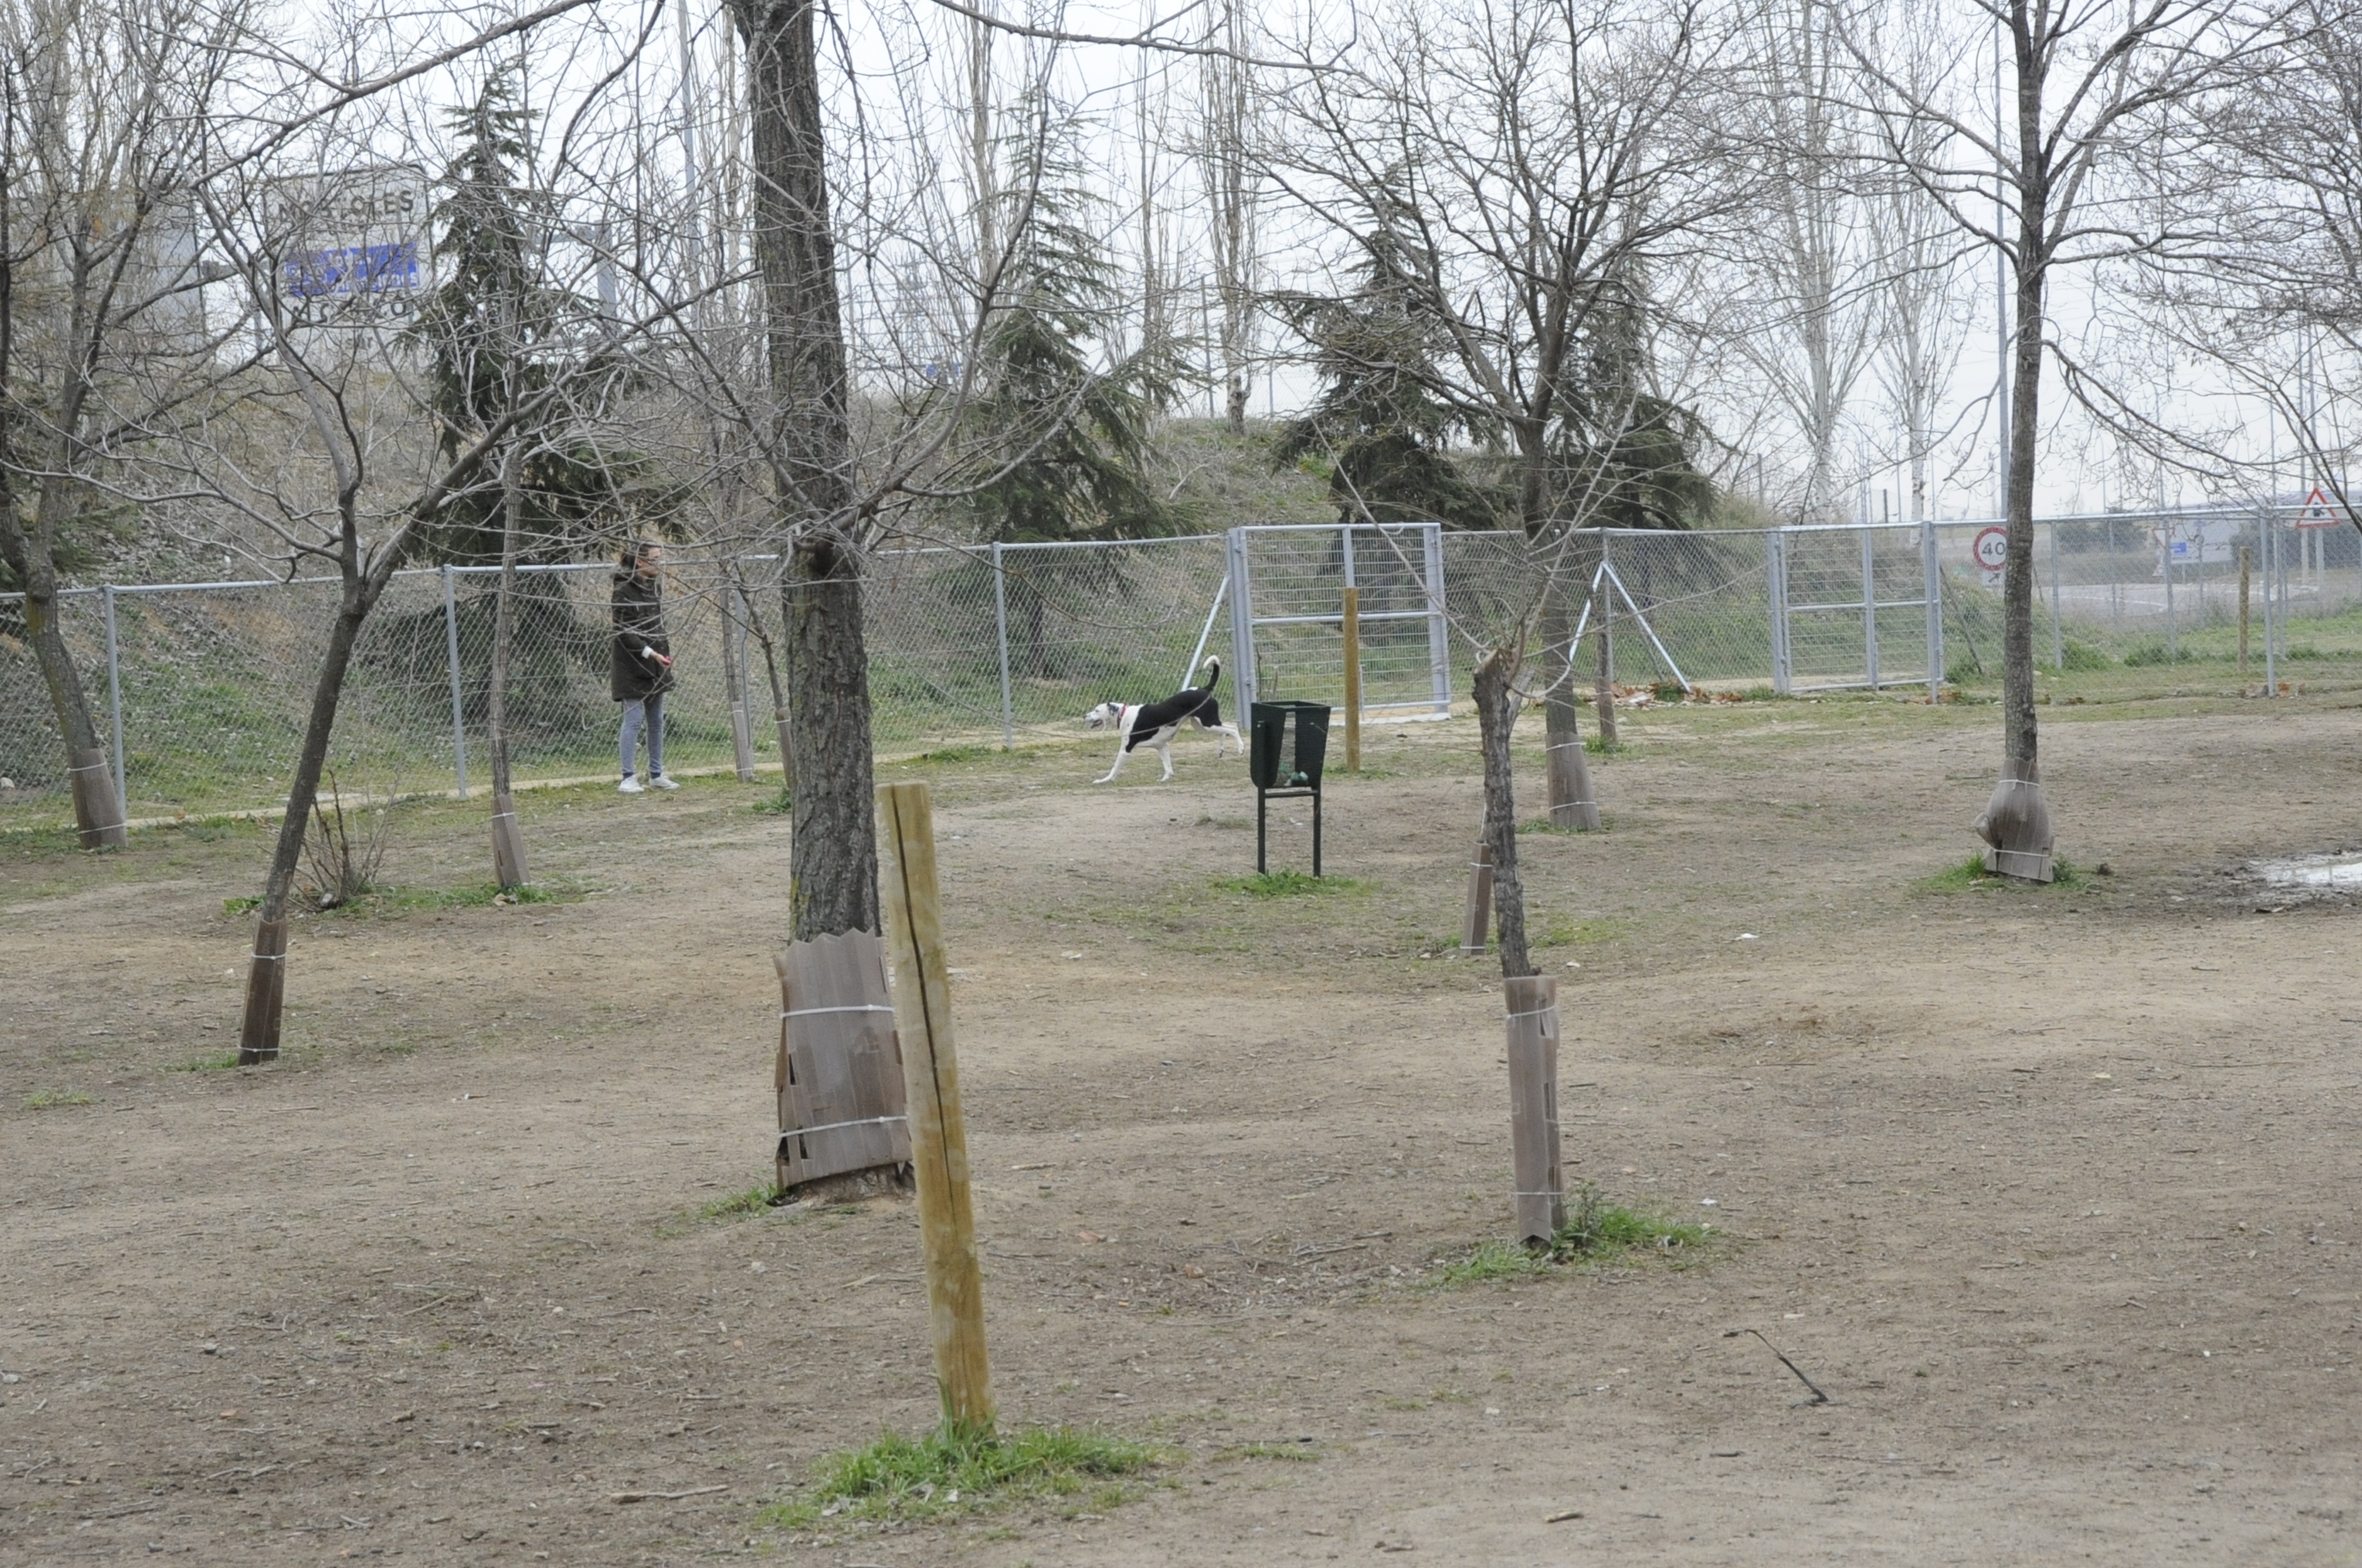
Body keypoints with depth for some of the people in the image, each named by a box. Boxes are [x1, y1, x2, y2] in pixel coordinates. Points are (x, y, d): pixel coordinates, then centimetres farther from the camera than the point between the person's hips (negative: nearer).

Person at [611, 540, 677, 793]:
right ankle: (628, 778, -3)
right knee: (634, 718, -7)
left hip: (655, 665, 8)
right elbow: (624, 633, -16)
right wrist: (650, 652, -23)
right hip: (631, 664, -8)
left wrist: (665, 651, 12)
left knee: (656, 720, 10)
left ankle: (656, 775, 17)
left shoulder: (655, 587, 11)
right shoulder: (624, 591, -13)